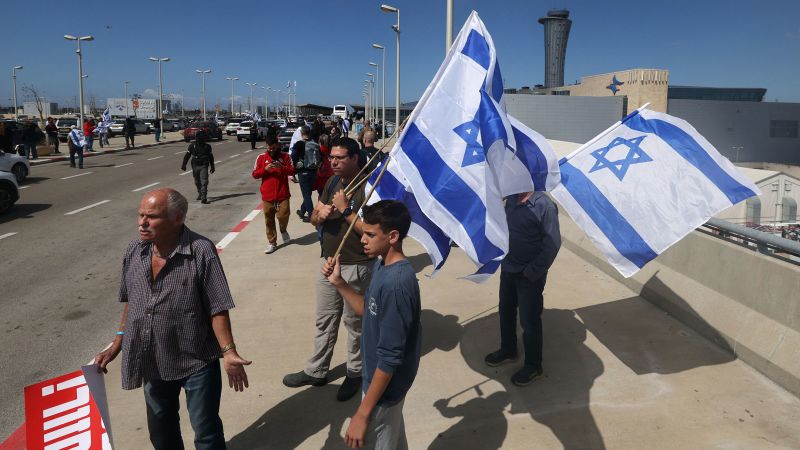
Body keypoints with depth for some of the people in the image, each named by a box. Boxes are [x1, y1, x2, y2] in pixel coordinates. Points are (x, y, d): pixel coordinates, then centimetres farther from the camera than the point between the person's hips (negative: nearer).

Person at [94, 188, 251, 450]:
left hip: (196, 360, -5)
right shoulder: (135, 250, -5)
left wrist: (228, 352, -26)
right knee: (160, 428, 25)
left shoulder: (201, 252, -22)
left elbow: (218, 309, -19)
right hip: (152, 360, 6)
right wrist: (118, 344, 9)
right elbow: (130, 302, 8)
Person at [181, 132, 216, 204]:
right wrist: (183, 164, -5)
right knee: (197, 182, 16)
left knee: (204, 182, -13)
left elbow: (211, 157, 12)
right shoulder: (192, 146, -1)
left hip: (204, 166, -2)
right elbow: (187, 155, 1)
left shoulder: (207, 146, 2)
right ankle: (200, 194, 40)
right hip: (195, 166, 2)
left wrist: (212, 167, 16)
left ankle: (203, 198, -17)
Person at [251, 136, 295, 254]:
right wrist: (265, 169, -15)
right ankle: (272, 243, 15)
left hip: (282, 194, -1)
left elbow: (292, 171, -1)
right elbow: (254, 174, 2)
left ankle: (283, 230, 24)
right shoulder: (261, 157, 4)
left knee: (284, 215, -10)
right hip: (267, 195, 1)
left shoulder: (285, 156, 3)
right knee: (269, 220, 5)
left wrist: (282, 167, -18)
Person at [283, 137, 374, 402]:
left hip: (356, 267, -7)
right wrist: (319, 214, -11)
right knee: (324, 320, 17)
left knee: (354, 322, 9)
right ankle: (316, 371, 30)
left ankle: (355, 372, 27)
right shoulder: (332, 183, 6)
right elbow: (314, 219, 12)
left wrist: (345, 210, -24)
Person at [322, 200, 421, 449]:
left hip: (385, 384, -8)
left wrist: (363, 412, -23)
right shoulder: (382, 265, -2)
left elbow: (390, 357, -29)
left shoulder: (397, 284, -32)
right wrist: (339, 283, -2)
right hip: (383, 376, 9)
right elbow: (368, 310, 13)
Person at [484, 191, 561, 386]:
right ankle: (508, 350, 44)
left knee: (529, 320, 7)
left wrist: (531, 272, -16)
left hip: (529, 275, -7)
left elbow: (552, 245, -20)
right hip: (508, 268, 7)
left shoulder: (544, 205, -21)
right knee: (506, 311, 21)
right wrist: (503, 258, 8)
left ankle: (533, 366, 27)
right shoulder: (512, 198, 0)